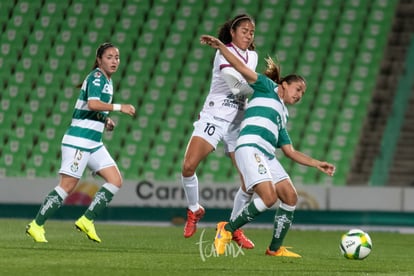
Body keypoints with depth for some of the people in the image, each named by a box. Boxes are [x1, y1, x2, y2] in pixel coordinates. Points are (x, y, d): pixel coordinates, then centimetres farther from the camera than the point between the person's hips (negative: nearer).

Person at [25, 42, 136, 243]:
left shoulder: (107, 80, 16)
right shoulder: (96, 77, -12)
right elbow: (92, 103, -30)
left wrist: (105, 120, 14)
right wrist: (119, 107, -26)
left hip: (94, 143, 9)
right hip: (78, 141, -9)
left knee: (115, 181, -1)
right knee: (67, 186, -10)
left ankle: (87, 220, 2)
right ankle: (36, 225, -2)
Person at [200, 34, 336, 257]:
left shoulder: (282, 116, 31)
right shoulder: (267, 88, 13)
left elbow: (290, 152, 28)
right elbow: (243, 69, 1)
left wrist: (317, 164, 20)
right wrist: (220, 48, -12)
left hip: (267, 155, 8)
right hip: (250, 147, -8)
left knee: (290, 198, -2)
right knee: (269, 197, -22)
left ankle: (275, 248, 5)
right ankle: (227, 230, -8)